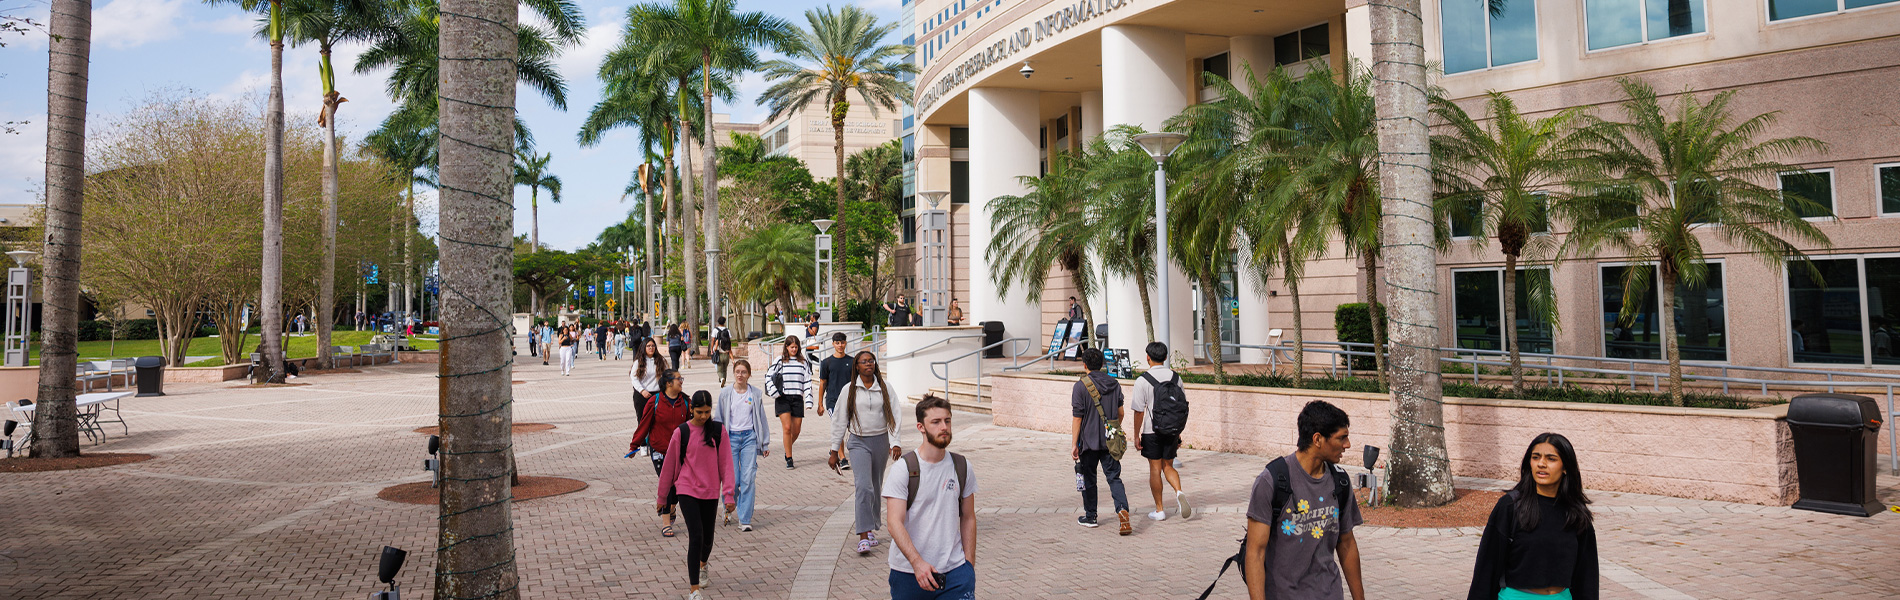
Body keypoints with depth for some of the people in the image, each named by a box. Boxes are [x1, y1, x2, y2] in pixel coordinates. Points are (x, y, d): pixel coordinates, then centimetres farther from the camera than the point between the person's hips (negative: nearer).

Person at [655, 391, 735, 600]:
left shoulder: (719, 431, -1)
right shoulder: (682, 432, -5)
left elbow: (725, 463, 1)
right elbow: (670, 465, 3)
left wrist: (728, 495, -4)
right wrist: (662, 497, 10)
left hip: (710, 491, 2)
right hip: (687, 490, -2)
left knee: (707, 537, 13)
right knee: (696, 537, -13)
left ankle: (703, 566, 47)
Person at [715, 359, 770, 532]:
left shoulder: (756, 394, 5)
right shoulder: (725, 393, 3)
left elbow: (761, 419, 11)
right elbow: (718, 418, 8)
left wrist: (765, 444, 12)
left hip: (750, 437, 0)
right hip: (730, 437, 0)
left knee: (748, 479, -6)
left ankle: (745, 519, 0)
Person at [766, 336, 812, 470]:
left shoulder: (803, 362, 10)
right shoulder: (780, 361, 4)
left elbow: (807, 381, 9)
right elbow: (768, 376, 3)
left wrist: (809, 400, 1)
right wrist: (774, 392, -9)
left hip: (797, 398, 3)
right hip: (783, 398, -3)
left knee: (796, 431, 4)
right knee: (787, 428, -13)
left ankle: (787, 450, 34)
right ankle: (789, 460, -6)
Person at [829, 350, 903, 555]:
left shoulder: (885, 388, 3)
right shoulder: (850, 390, 0)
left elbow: (894, 416, 1)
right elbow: (840, 421, 5)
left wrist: (895, 443, -12)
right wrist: (834, 451, 5)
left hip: (881, 441, 2)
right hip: (858, 442, -2)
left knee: (876, 488, 12)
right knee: (863, 486, -17)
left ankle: (871, 531, 27)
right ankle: (863, 537, -19)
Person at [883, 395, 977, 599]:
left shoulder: (962, 467, 4)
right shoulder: (903, 469, -8)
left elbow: (968, 518, 12)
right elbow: (895, 522, -15)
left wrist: (969, 564, 7)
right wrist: (918, 563, -25)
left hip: (954, 569, 2)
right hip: (908, 571, -2)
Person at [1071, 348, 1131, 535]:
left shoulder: (1081, 386, -11)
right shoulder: (1115, 384, 4)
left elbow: (1077, 418, -12)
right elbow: (1120, 413, 11)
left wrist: (1074, 445, -9)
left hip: (1089, 441, -3)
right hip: (1110, 441, 4)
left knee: (1088, 479, 11)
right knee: (1114, 477, 5)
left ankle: (1090, 517, 21)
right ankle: (1122, 509, -17)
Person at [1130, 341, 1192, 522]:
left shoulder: (1142, 381, -12)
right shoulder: (1176, 378, 2)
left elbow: (1139, 412, -11)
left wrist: (1136, 436, -2)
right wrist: (1178, 433, 17)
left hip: (1152, 432, -4)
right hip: (1172, 431, 4)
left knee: (1155, 469, 6)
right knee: (1168, 466, 17)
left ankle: (1159, 510, 12)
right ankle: (1179, 492, -10)